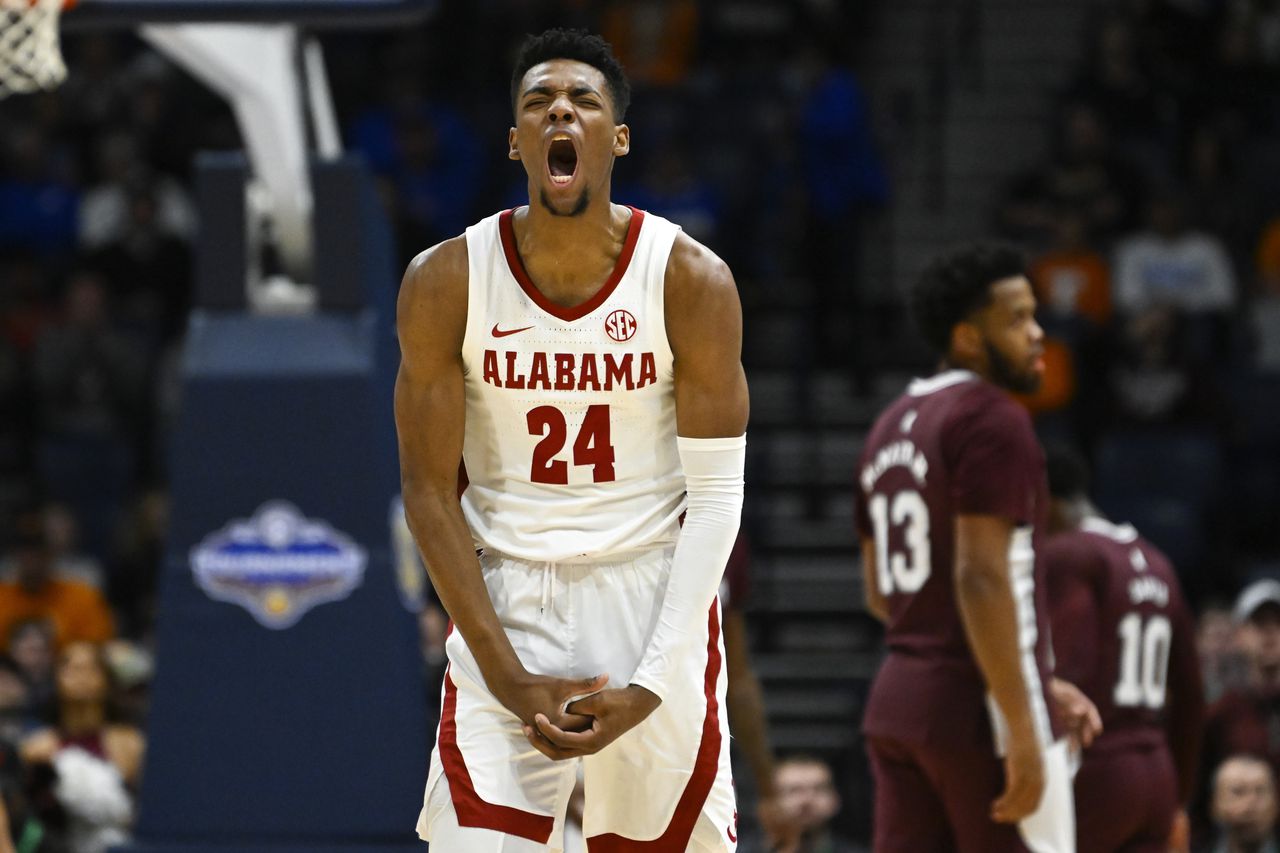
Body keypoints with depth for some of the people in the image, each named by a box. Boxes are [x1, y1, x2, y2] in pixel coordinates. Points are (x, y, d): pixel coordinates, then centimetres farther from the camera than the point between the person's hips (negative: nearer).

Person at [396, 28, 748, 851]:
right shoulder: (446, 282, -7)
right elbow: (430, 489, -4)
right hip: (506, 597, 0)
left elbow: (717, 493, -6)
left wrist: (649, 685, -14)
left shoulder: (692, 281, -8)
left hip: (652, 591, 0)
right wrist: (508, 675, -11)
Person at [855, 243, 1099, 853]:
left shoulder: (890, 429, 17)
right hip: (977, 711, -9)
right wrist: (1023, 731, -21)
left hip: (896, 704, 9)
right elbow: (981, 578, -20)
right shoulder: (991, 419, -11)